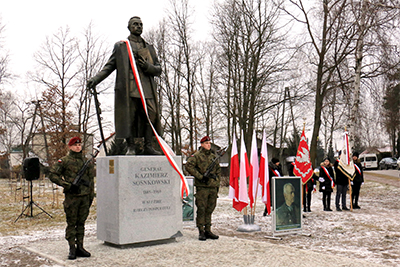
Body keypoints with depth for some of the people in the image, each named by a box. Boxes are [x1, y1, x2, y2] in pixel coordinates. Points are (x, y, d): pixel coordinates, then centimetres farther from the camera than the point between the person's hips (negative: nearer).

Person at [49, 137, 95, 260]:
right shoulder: (64, 161, -1)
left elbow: (91, 179, 19)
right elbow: (52, 175, -5)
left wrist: (91, 195, 15)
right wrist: (67, 185, -13)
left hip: (85, 196, 4)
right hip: (72, 196, -4)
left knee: (81, 223, 9)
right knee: (71, 223, 1)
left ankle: (80, 247, 16)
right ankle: (72, 249, 9)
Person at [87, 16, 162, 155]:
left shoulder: (149, 48, 23)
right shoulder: (120, 46, 14)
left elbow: (158, 70, 20)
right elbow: (109, 66, 10)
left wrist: (148, 67, -3)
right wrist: (95, 79, -4)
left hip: (147, 89, 3)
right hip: (128, 88, -3)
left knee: (151, 115, -6)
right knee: (128, 117, -7)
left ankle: (148, 147, -1)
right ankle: (131, 146, 1)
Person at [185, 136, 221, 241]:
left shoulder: (213, 156, 16)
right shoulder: (197, 156, -3)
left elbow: (218, 168, 28)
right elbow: (189, 166, -13)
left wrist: (216, 175, 10)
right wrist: (200, 176, -15)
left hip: (213, 186, 6)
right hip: (202, 186, -6)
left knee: (210, 209, 9)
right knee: (201, 209, -4)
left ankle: (208, 231, 17)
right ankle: (201, 231, 4)